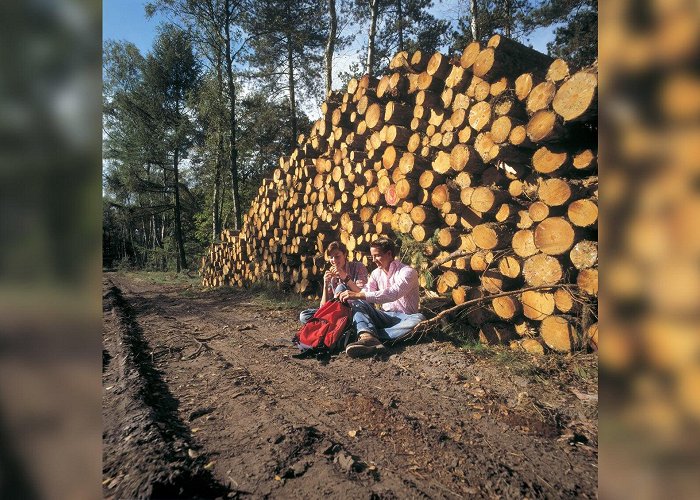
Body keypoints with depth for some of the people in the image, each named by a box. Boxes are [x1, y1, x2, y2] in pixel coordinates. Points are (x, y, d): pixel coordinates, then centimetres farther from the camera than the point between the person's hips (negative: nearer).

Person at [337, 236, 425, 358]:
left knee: (419, 319, -37)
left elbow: (392, 294, -29)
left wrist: (358, 295, -36)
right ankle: (369, 338, -47)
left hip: (404, 318, -4)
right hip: (385, 316, 5)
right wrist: (348, 298, -22)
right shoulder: (376, 273, 10)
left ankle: (368, 335, -38)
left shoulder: (407, 272, -11)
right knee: (358, 304, -18)